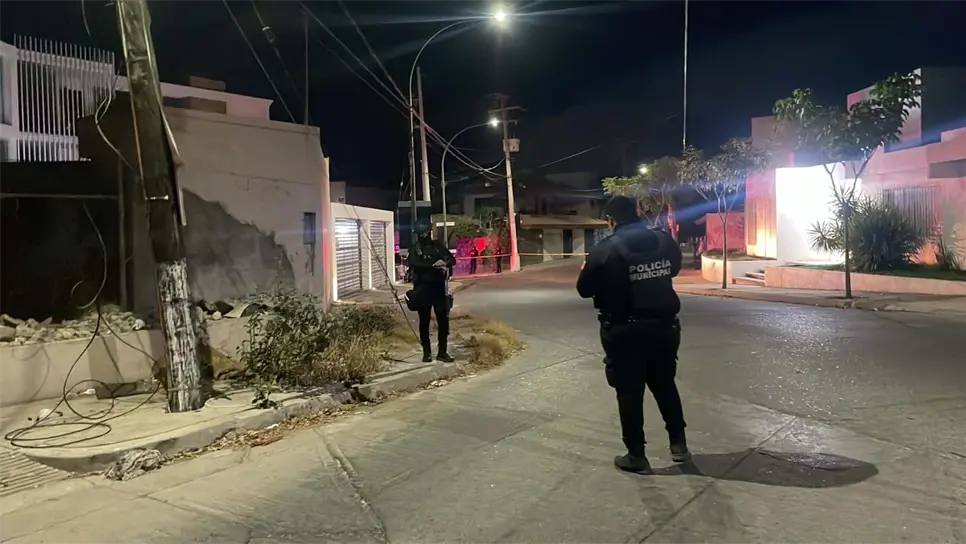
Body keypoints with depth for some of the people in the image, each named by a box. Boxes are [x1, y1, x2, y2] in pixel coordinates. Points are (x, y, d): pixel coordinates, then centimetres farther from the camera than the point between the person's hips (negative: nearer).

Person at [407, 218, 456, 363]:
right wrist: (434, 265, -23)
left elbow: (452, 259, 2)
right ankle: (426, 352, 13)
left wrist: (445, 263, -21)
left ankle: (442, 352, 10)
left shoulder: (438, 246, 10)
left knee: (443, 320, 1)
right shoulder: (414, 250, 3)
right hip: (422, 289, -2)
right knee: (424, 321, 4)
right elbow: (414, 264, -16)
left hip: (439, 288, 2)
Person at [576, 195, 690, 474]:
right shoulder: (665, 240, 0)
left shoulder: (605, 249, -15)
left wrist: (588, 269, 14)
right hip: (663, 325, 5)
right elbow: (674, 268, 20)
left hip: (624, 331, -4)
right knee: (665, 384, 21)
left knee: (629, 392, 6)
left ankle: (636, 455, 13)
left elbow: (584, 289, -7)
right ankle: (678, 443, 29)